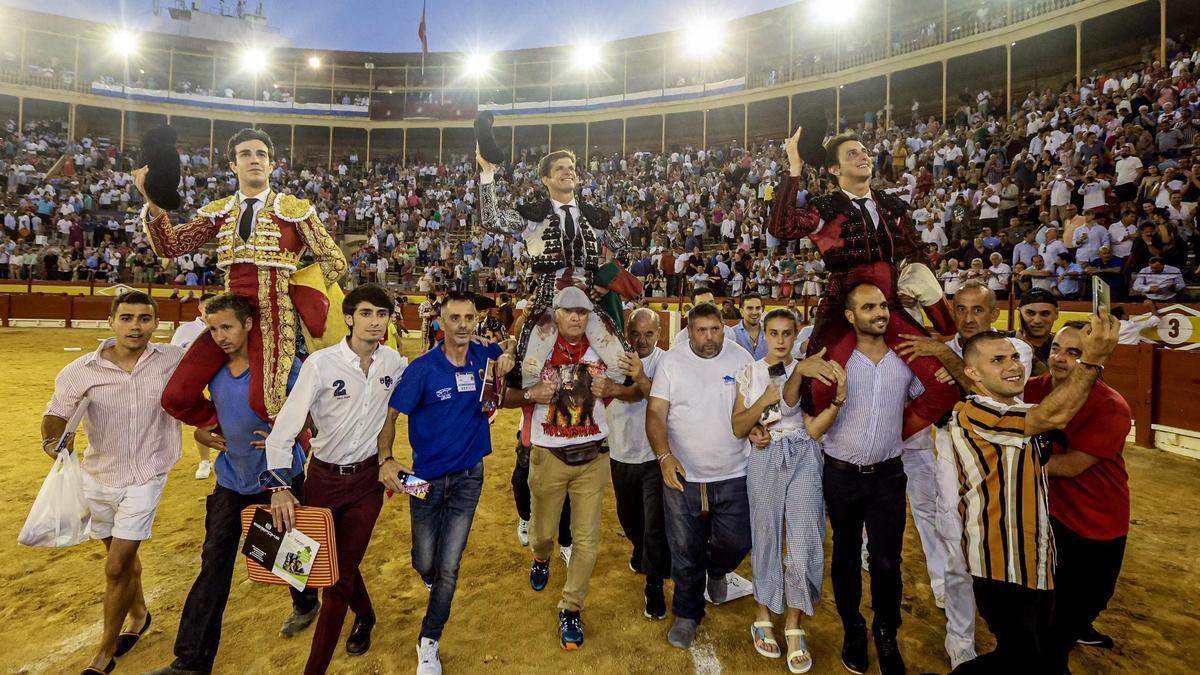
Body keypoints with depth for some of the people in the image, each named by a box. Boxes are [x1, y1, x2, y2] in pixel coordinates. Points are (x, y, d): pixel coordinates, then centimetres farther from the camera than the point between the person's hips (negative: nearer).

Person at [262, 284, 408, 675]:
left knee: (341, 575, 4)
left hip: (368, 478, 1)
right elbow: (286, 425, -18)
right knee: (332, 564, 20)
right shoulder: (321, 363, -18)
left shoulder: (394, 362, -7)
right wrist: (279, 485, -25)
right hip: (324, 478, -1)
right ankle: (365, 615, 50)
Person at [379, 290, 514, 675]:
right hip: (427, 478, -1)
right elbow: (390, 414, -10)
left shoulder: (484, 357, -6)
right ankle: (434, 581, 54)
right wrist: (385, 459, -26)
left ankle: (429, 643, 29)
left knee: (449, 568, 5)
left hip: (469, 477, 1)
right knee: (425, 564, 16)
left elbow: (502, 352, 17)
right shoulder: (423, 368, -14)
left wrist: (505, 365, -6)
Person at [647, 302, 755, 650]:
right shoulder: (671, 361, -7)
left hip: (732, 475, 1)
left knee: (737, 542, 10)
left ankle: (716, 570, 46)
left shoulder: (742, 358, -2)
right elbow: (655, 413, -10)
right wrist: (664, 455, -24)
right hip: (682, 475, -1)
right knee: (685, 552, 11)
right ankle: (687, 613, 36)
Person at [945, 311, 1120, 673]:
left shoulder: (1021, 411, 9)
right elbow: (1054, 415, -33)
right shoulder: (970, 414, -22)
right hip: (1001, 566, -9)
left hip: (1037, 558, 9)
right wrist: (1092, 358, -34)